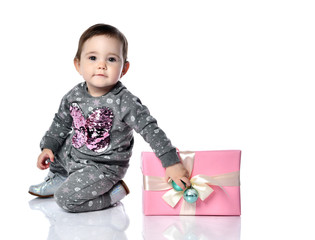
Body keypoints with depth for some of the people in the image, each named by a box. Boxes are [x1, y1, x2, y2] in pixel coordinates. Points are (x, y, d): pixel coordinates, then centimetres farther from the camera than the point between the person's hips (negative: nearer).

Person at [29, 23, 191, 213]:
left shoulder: (125, 102, -25)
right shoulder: (74, 96, -5)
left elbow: (151, 130, -26)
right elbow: (61, 123, 12)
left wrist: (172, 162, -31)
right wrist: (47, 147, 5)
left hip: (103, 167, -7)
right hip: (74, 153, 7)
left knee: (66, 198, -17)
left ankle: (114, 193, 1)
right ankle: (59, 178, 43)